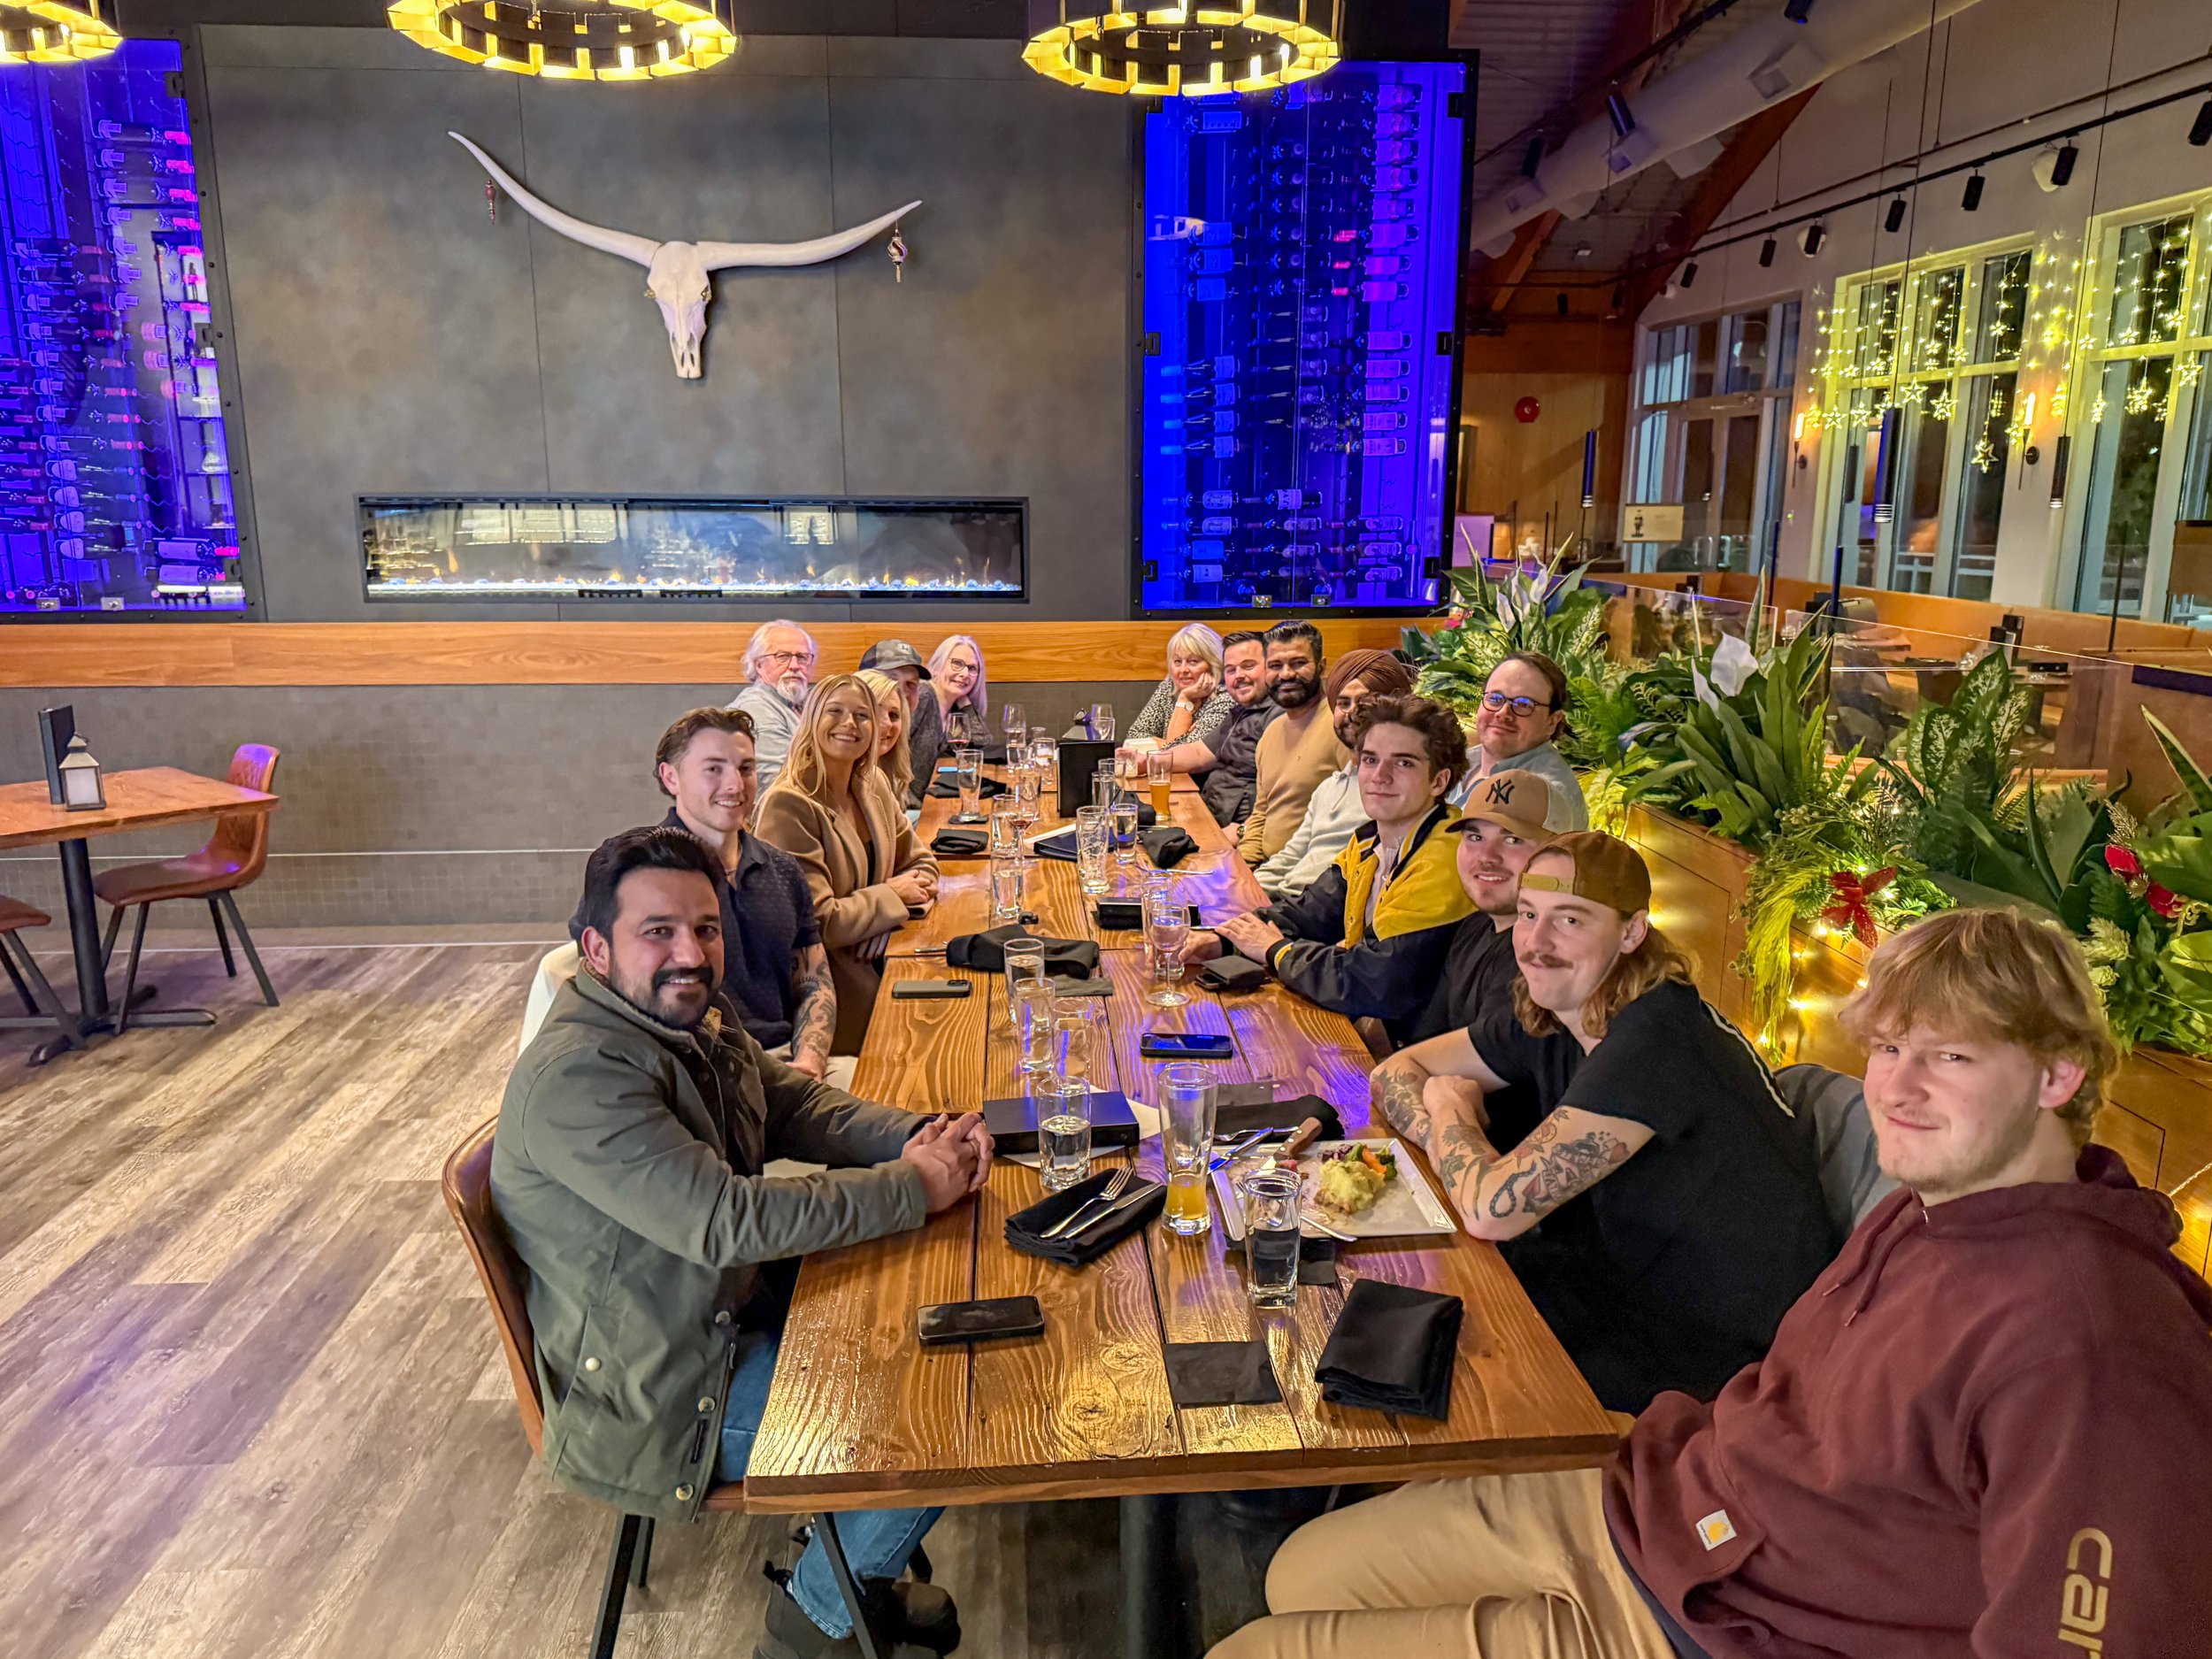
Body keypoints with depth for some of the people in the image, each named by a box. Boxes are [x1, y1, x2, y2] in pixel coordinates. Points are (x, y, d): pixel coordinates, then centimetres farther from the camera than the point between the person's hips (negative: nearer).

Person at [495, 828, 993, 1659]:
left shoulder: (695, 1018, 2)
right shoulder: (575, 1076, -29)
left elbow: (799, 1103, 9)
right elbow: (724, 1220, -34)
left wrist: (918, 1137, -11)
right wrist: (911, 1188, -27)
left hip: (740, 1307, 9)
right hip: (668, 1393, -9)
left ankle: (857, 1572, 32)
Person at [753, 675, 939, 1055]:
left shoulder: (872, 784, 7)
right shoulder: (789, 805, -17)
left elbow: (920, 863, 15)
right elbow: (816, 921, -21)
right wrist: (891, 895, -9)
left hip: (875, 962, 7)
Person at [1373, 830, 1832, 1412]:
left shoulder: (1655, 1041, -28)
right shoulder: (1545, 1017, -2)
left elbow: (1493, 1209, -30)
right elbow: (1397, 1070, 8)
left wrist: (1451, 1113, -8)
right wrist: (1447, 1135, -13)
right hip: (1637, 1278, 7)